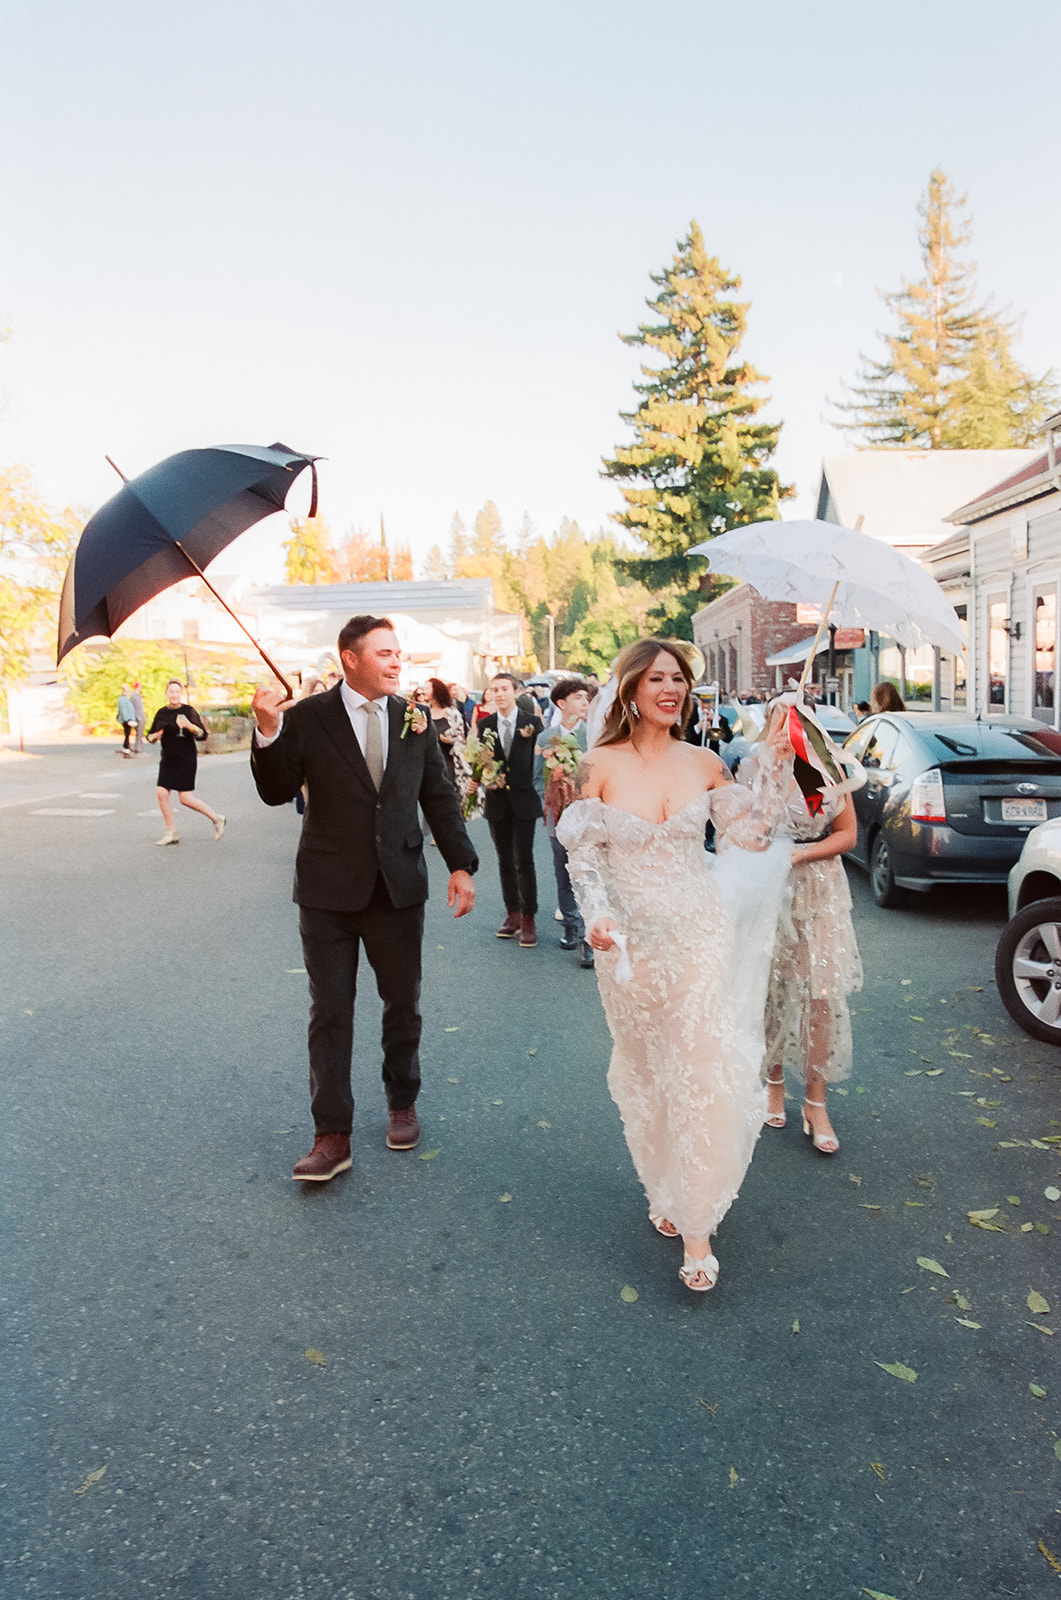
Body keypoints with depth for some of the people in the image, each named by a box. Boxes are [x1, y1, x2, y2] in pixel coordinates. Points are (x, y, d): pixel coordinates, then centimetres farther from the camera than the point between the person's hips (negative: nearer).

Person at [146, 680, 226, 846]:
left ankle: (217, 819, 12)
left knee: (185, 798, -8)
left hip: (186, 761, -6)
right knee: (161, 793, -3)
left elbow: (202, 735, -12)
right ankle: (171, 834, 10)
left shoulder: (188, 711, -6)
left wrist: (189, 726, -30)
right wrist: (154, 737, -6)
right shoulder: (162, 713, 9)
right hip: (168, 760, 6)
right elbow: (151, 736, 17)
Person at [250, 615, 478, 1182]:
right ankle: (332, 1136, 12)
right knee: (330, 1012, 3)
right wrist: (267, 732, -24)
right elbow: (277, 792, -8)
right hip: (329, 890, -2)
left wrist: (461, 864, 1)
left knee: (403, 1004, 14)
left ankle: (402, 1104, 36)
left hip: (399, 887, 3)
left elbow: (439, 795, 7)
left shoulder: (414, 718, 4)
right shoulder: (307, 717, -5)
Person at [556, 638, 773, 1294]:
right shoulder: (601, 765, -7)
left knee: (701, 1071, -2)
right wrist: (597, 915, -19)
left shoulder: (704, 764, -1)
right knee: (645, 1072, 15)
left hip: (700, 934, 1)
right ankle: (666, 1189, 38)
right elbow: (584, 853, -4)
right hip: (631, 939, 0)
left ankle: (697, 1225, 12)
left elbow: (755, 834, 6)